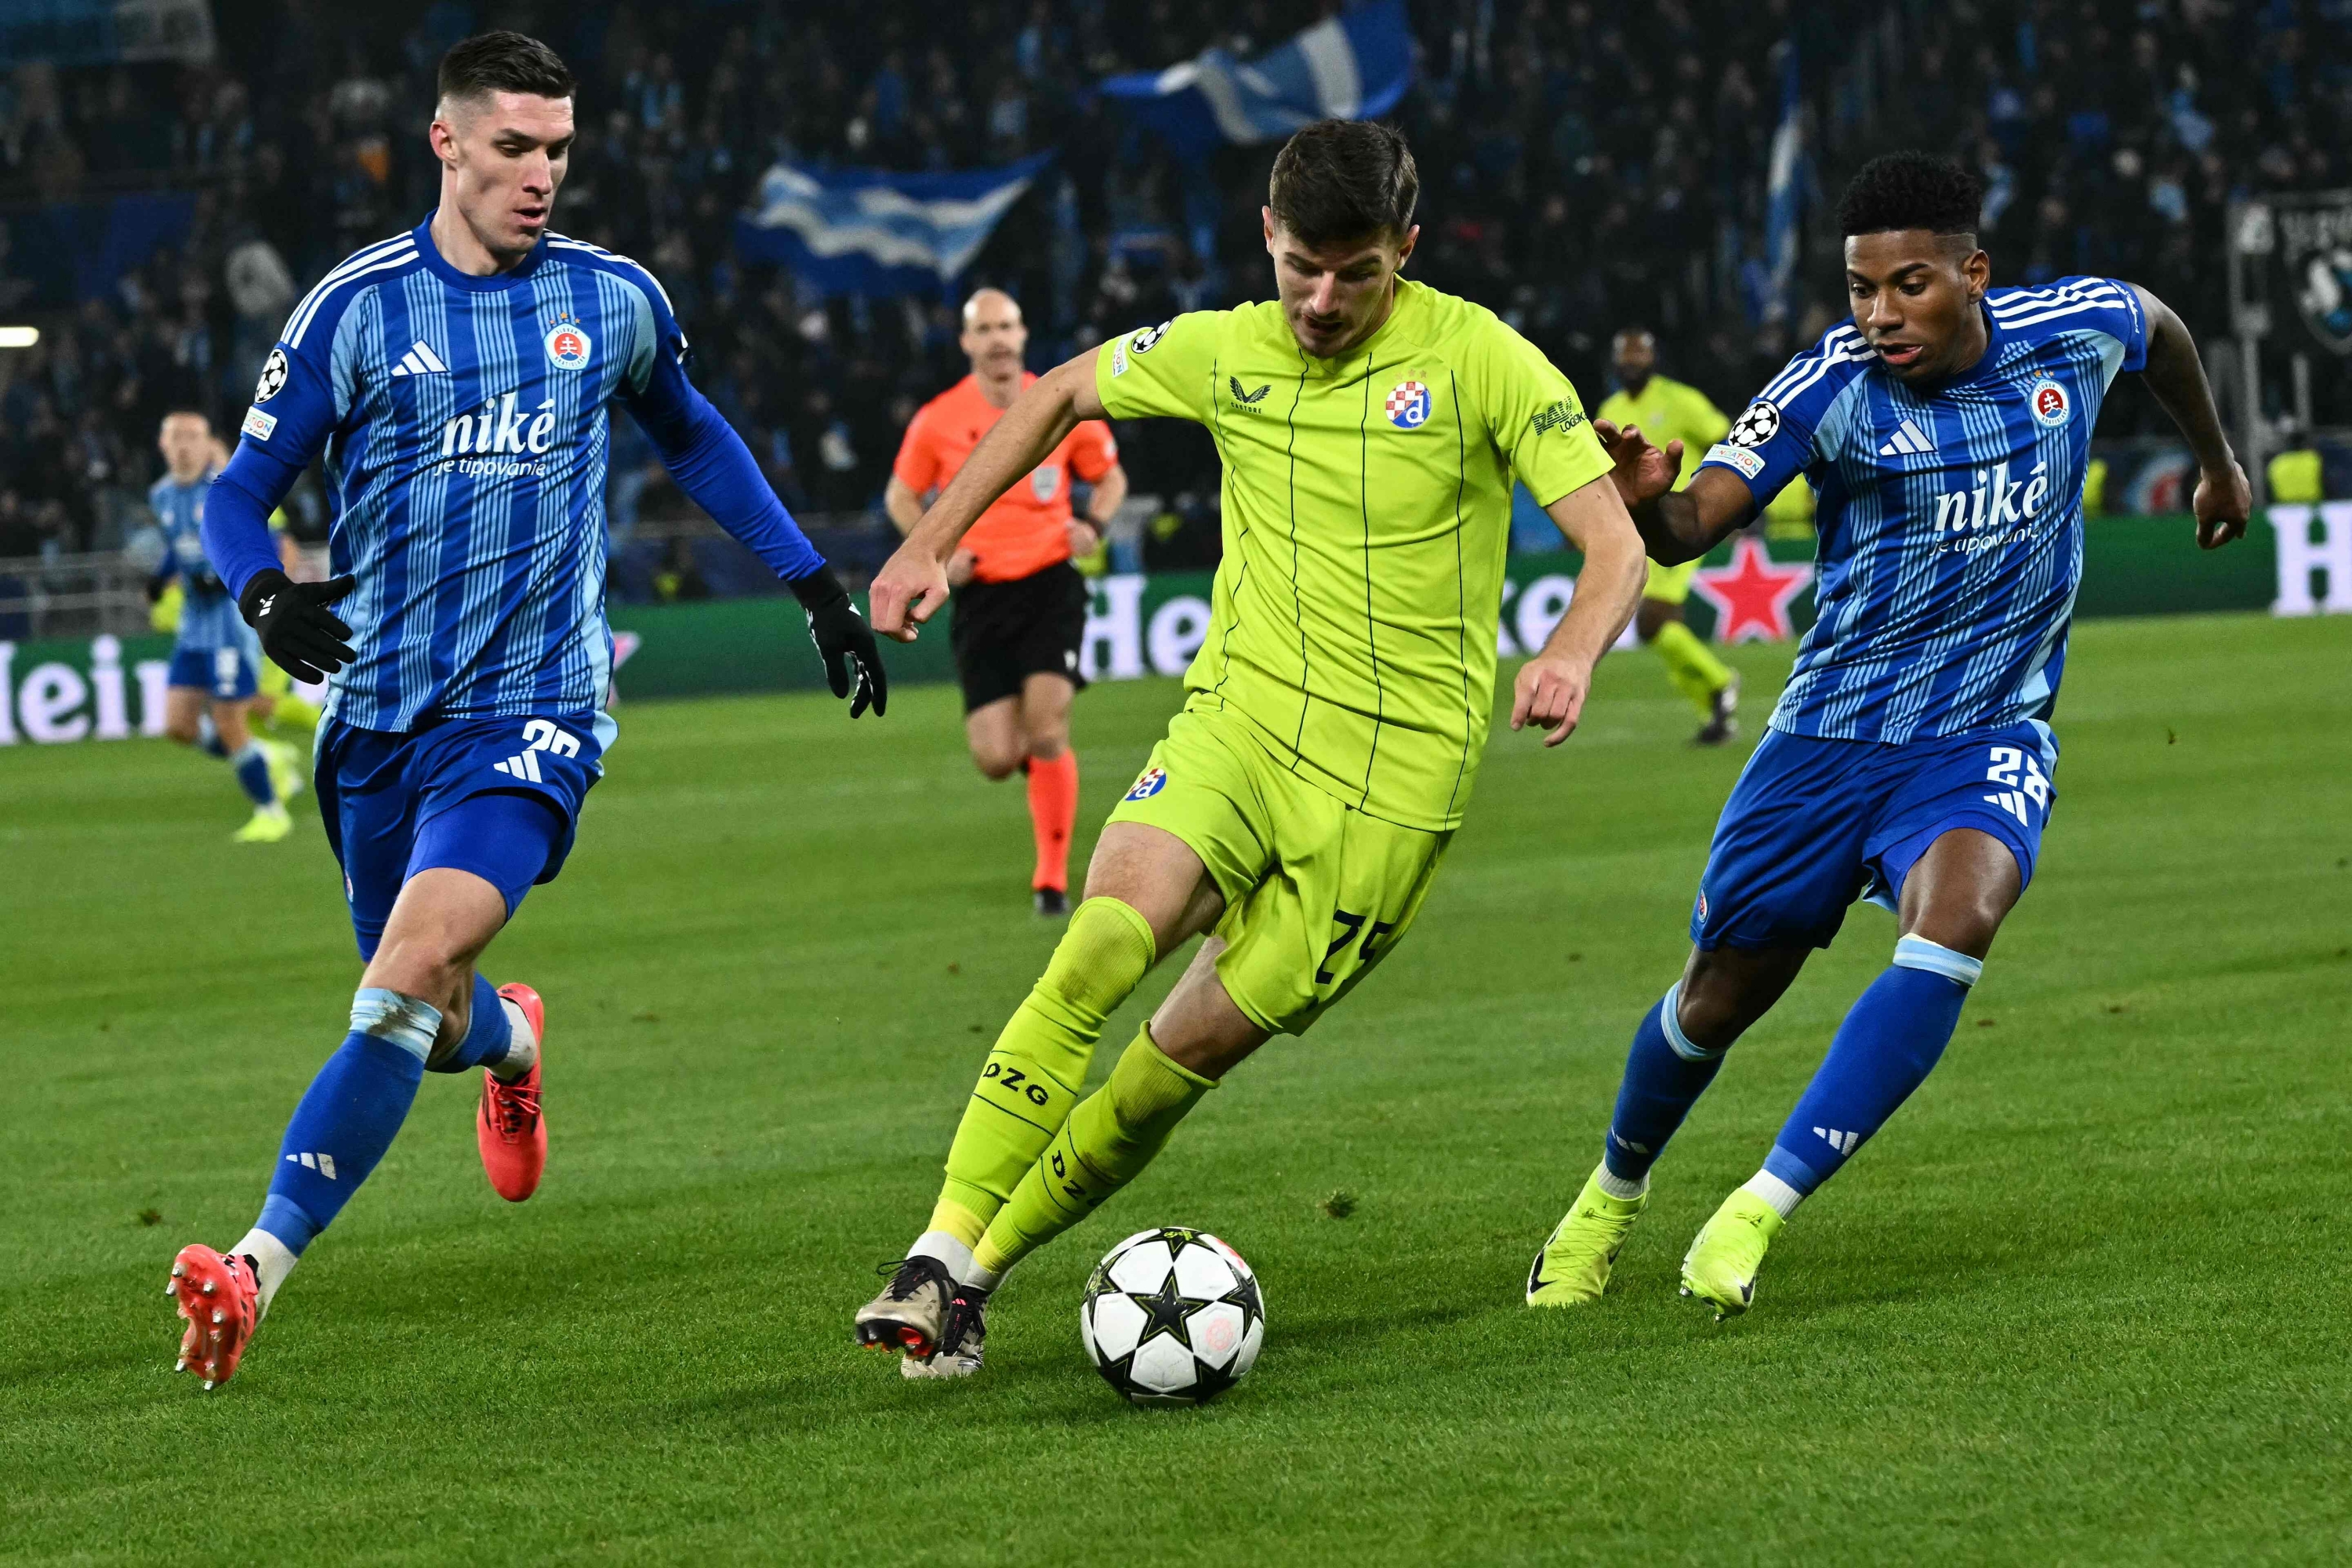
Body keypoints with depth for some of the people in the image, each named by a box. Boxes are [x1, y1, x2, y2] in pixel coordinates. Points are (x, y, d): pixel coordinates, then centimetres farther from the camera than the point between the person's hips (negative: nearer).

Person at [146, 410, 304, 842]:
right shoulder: (162, 496, 8)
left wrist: (226, 579, -25)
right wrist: (161, 577, 5)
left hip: (233, 616, -7)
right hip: (193, 623, 7)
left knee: (229, 724, -7)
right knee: (179, 725, 1)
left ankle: (270, 811, 12)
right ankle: (270, 758, 22)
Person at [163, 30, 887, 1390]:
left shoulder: (615, 300, 4)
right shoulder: (358, 308, -3)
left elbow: (696, 441, 23)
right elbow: (239, 496, 1)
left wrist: (819, 588, 22)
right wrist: (267, 599, -21)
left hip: (532, 713, -1)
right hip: (378, 714, 1)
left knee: (409, 974, -23)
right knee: (433, 1023, 13)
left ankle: (261, 1267, -26)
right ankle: (513, 1040, 52)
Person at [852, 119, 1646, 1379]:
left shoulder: (1479, 360, -7)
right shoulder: (1226, 353, 4)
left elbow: (1615, 544, -11)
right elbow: (1062, 393, 21)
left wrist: (1569, 654, -32)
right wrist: (928, 547, 13)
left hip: (1395, 775, -2)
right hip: (1239, 715, 2)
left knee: (1199, 1047, -5)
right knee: (1102, 945, -23)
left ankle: (982, 1270, 7)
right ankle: (940, 1254, -23)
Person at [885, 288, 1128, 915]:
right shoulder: (938, 421, 0)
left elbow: (1110, 474, 17)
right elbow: (901, 496, 13)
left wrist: (1094, 524, -4)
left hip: (1051, 584, -1)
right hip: (980, 597, 1)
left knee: (1047, 729, -17)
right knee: (995, 760, -6)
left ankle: (1053, 876, -5)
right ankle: (1032, 751, 34)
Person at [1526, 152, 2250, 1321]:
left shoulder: (2073, 329, -9)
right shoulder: (1830, 388, -18)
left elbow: (2160, 331, 16)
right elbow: (1696, 523, -28)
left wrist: (2217, 461, 32)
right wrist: (1650, 503, -52)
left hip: (1986, 737, 0)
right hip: (1834, 731, 0)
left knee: (1956, 919, -30)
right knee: (1721, 994, 9)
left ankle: (1757, 1213, -26)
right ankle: (1613, 1194, 41)